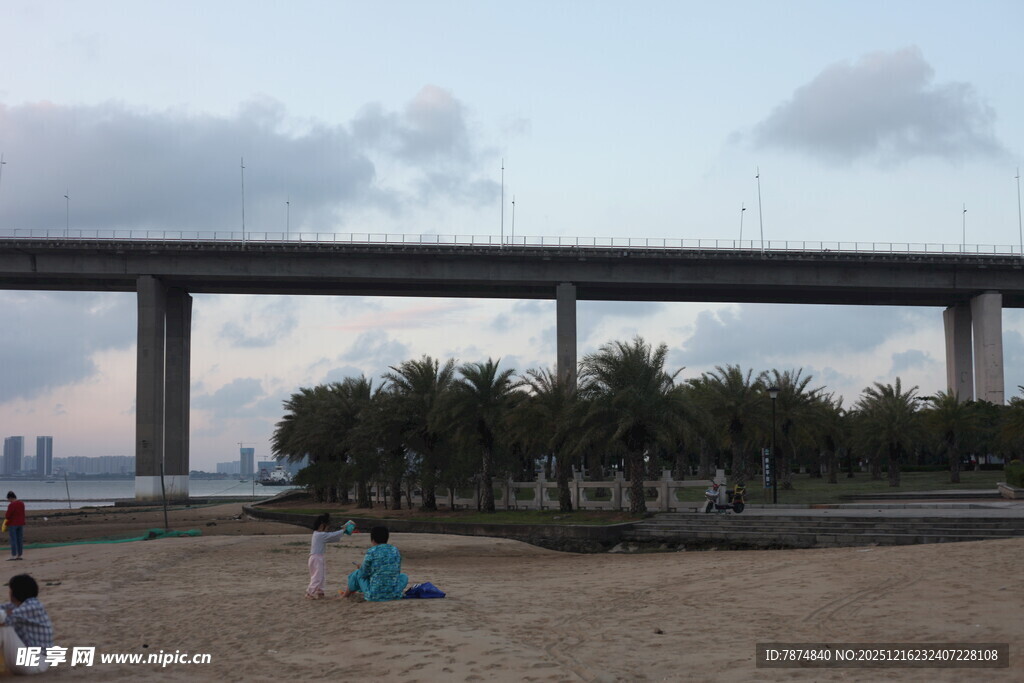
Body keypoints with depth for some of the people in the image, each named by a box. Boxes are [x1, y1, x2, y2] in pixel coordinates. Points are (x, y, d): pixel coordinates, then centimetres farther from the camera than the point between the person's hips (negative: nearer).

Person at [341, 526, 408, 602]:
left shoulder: (371, 552, -9)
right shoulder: (395, 551, 3)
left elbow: (364, 574, -1)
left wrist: (360, 569, 23)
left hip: (375, 596, -3)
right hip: (395, 595, 3)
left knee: (357, 573, 22)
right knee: (404, 577, 33)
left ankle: (346, 594, 44)